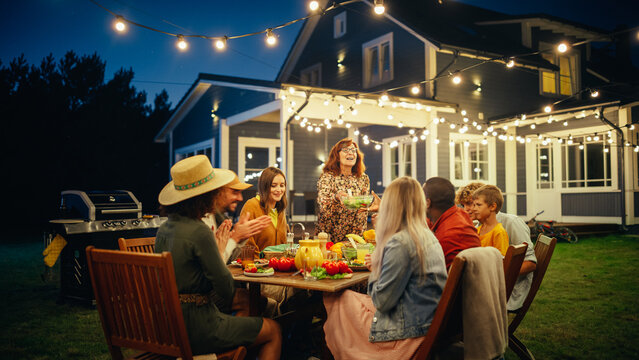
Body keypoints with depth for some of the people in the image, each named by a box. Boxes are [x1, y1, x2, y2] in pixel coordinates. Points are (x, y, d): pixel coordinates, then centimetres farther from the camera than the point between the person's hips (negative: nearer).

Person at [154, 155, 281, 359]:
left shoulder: (164, 229, 5)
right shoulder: (199, 231, -22)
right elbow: (225, 284, -17)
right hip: (196, 328, -9)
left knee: (242, 318, 30)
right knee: (273, 331, 8)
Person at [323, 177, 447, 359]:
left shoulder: (399, 243, -22)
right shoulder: (429, 237, 7)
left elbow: (382, 301, -18)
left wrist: (375, 270, -2)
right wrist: (379, 263, 14)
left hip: (407, 333, -9)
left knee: (335, 302, 7)